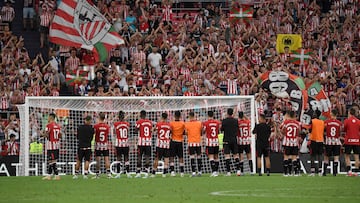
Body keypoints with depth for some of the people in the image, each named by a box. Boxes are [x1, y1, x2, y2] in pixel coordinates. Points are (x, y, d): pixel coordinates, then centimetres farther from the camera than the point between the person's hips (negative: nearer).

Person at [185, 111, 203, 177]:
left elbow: (186, 133, 1)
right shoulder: (199, 123, -1)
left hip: (191, 142, -2)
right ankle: (199, 171, 10)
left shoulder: (187, 124, -5)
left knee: (192, 157, -3)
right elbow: (201, 132, 5)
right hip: (198, 142, 2)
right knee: (199, 157, 9)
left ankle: (193, 172, -10)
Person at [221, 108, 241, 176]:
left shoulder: (224, 121, -8)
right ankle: (238, 170, 1)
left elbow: (221, 129, 1)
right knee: (236, 155, 9)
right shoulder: (236, 121, 0)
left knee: (227, 155, -3)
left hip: (226, 140, -2)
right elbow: (237, 130, 10)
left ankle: (228, 172, -9)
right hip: (234, 140, 3)